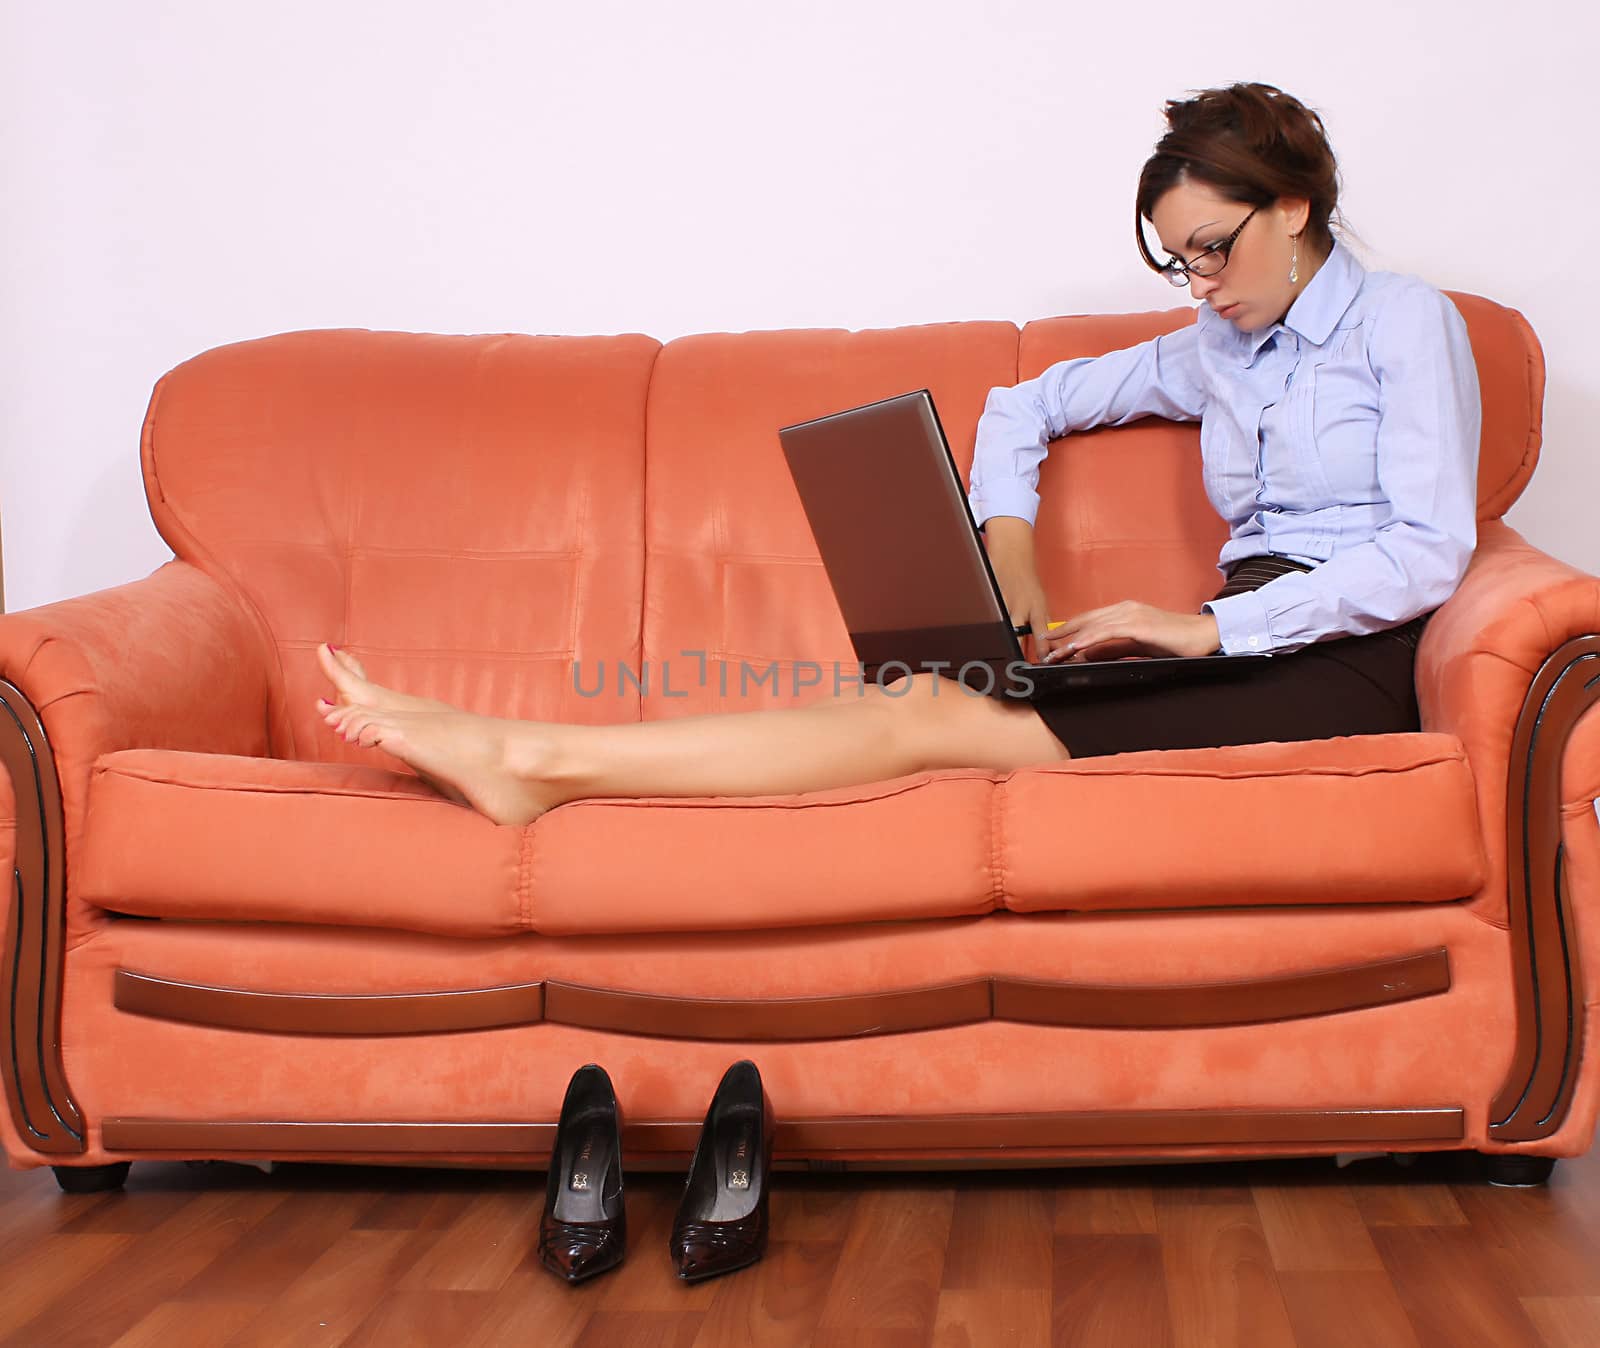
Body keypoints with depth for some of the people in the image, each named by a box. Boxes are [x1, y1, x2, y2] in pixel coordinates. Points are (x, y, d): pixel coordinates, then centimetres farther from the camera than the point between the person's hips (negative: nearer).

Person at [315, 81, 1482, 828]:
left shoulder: (1404, 319, 3)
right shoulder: (1218, 352, 23)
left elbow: (1430, 551, -9)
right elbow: (1025, 406, 29)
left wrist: (1216, 625, -14)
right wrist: (1008, 559, 9)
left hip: (1343, 670, -6)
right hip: (1243, 655, 6)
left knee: (941, 718, -23)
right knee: (937, 711, -20)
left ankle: (533, 754, -28)